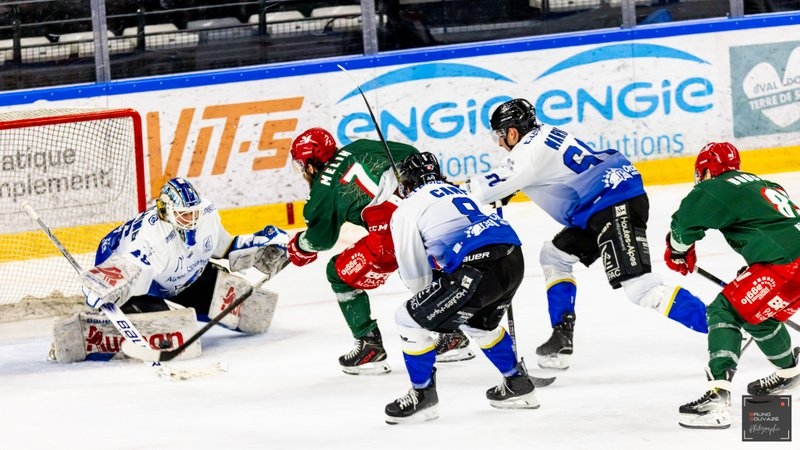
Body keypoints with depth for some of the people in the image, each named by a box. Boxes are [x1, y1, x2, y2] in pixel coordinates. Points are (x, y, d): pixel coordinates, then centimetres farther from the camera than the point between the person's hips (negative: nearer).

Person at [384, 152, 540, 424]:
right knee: (479, 324, 35)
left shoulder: (407, 210, 10)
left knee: (412, 320, 6)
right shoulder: (458, 192, 32)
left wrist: (427, 296, 32)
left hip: (478, 269, -8)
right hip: (513, 259, 8)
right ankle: (517, 384, 39)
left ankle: (423, 396, 14)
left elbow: (415, 276, 11)